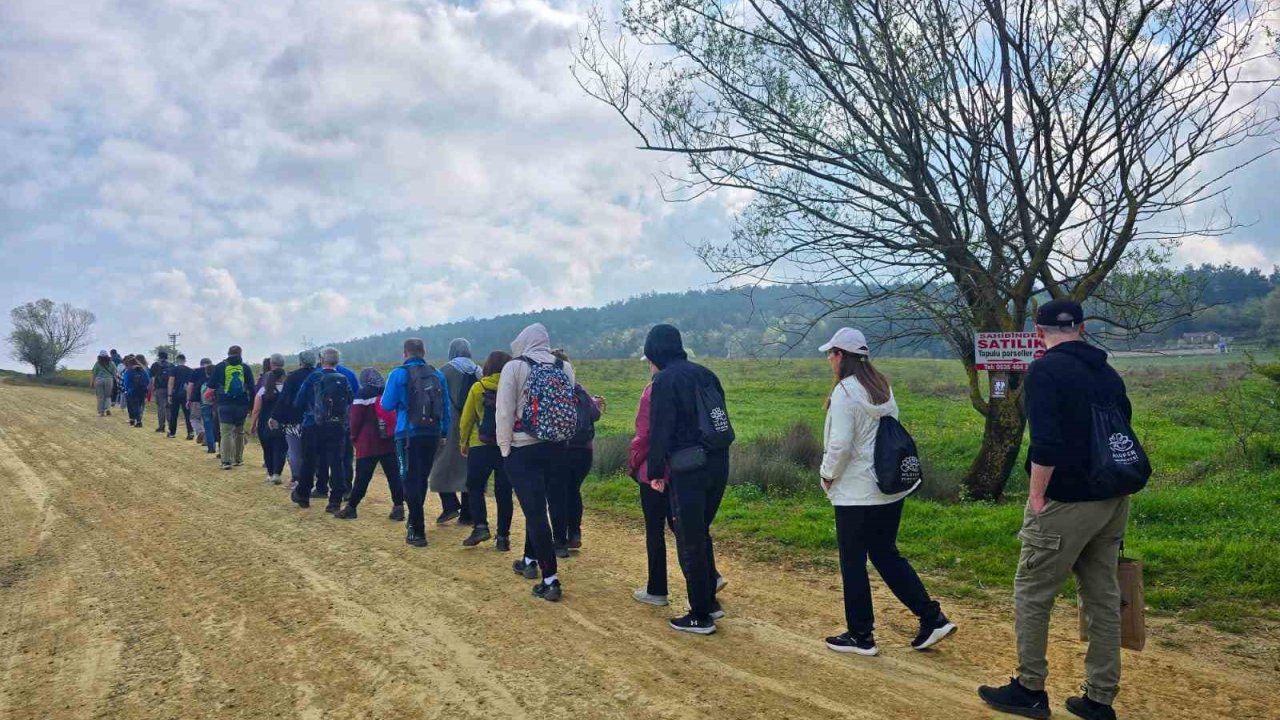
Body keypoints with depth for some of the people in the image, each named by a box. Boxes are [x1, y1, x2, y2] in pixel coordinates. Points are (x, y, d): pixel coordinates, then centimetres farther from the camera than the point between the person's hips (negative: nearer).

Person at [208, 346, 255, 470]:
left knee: (226, 432, -2)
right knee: (239, 432, 16)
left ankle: (226, 461, -10)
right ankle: (238, 459, 22)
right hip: (242, 405, 2)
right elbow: (251, 388, 1)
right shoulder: (246, 368, 2)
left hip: (225, 405, -2)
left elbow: (211, 385, 2)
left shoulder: (219, 367, 0)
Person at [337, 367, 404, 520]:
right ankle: (399, 507, -1)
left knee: (362, 478, 2)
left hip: (368, 444, -4)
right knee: (394, 475, 3)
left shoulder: (364, 396, -7)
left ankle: (351, 507, 9)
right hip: (390, 442, 4)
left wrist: (354, 437, 7)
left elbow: (356, 420, -7)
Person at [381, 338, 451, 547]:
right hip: (432, 434, 4)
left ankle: (418, 531, -3)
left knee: (411, 481, 1)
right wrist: (444, 432, 14)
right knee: (422, 479, 19)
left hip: (409, 434, -4)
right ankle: (415, 520, 34)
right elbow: (446, 406, 6)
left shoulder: (399, 374, -6)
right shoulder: (437, 374, 4)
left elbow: (387, 405, -6)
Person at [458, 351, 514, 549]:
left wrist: (463, 442, 13)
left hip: (481, 446, -1)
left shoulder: (478, 388, -3)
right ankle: (503, 536, 10)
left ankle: (481, 526, 1)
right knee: (504, 492, 8)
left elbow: (466, 418, 1)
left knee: (475, 487, 15)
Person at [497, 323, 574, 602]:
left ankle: (550, 580, -6)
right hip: (556, 447, 5)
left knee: (535, 510, -3)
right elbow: (572, 406, 5)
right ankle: (530, 560, 38)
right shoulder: (565, 367, 3)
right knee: (536, 505, 23)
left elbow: (504, 412, -10)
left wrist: (505, 447, -2)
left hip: (523, 449, -5)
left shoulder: (515, 367, -8)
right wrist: (557, 435, 14)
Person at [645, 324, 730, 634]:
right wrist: (717, 458, 18)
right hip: (718, 464, 8)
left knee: (690, 542, 3)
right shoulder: (705, 374, 13)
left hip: (688, 469, -7)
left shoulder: (665, 379, -9)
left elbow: (660, 431, -12)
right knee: (701, 533, 21)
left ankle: (700, 616, 10)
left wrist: (655, 472, -3)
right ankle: (710, 602, 28)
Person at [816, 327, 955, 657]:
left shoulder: (845, 392, -17)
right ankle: (933, 619, 16)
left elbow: (840, 444, -22)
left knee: (853, 563, 6)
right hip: (891, 488, 8)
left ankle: (860, 636, 16)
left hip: (856, 493, -8)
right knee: (886, 555, 19)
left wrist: (827, 475, -6)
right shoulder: (884, 388, 9)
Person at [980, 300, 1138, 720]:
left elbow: (1046, 443, -22)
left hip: (1065, 504, -8)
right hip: (1112, 501, 8)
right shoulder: (1108, 373, 11)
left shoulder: (1045, 371, -13)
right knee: (1104, 598, 12)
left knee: (1032, 595, 6)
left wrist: (1037, 496, -13)